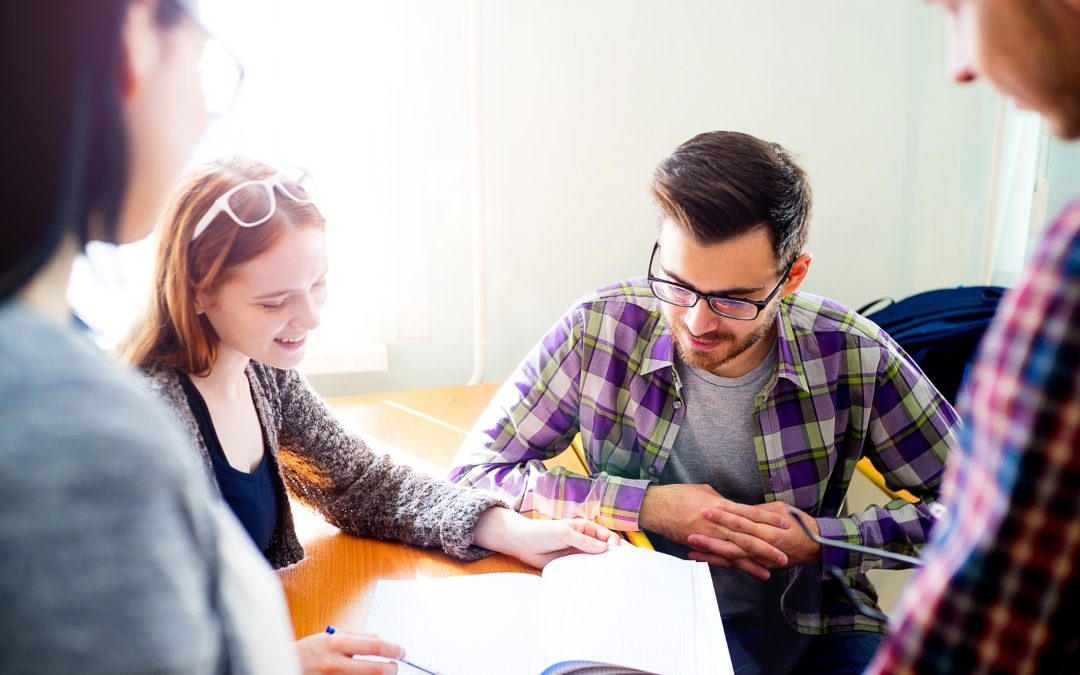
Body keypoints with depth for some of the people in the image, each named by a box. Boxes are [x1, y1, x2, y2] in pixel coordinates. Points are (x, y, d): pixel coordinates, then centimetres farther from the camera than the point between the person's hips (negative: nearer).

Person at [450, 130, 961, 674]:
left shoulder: (852, 356, -13)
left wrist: (823, 542, -15)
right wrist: (645, 506, -18)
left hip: (811, 626, 2)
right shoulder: (601, 330, -15)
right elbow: (474, 471, -10)